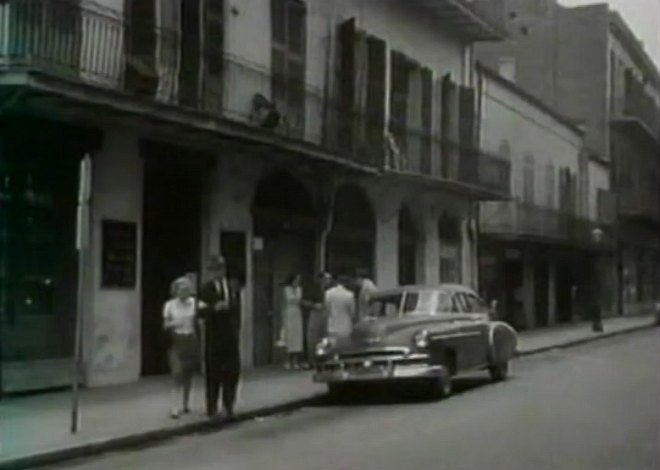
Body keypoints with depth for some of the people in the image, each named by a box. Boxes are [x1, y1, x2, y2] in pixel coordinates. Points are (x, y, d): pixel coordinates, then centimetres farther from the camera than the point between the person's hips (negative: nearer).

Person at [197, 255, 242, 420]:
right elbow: (200, 312, -11)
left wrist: (236, 328, 12)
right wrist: (215, 308, -27)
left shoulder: (234, 286, 8)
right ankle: (212, 407, 10)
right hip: (214, 337, -3)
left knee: (232, 371, 3)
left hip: (231, 335, 3)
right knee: (213, 373, 2)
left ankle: (228, 405, 14)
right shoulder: (206, 289, -5)